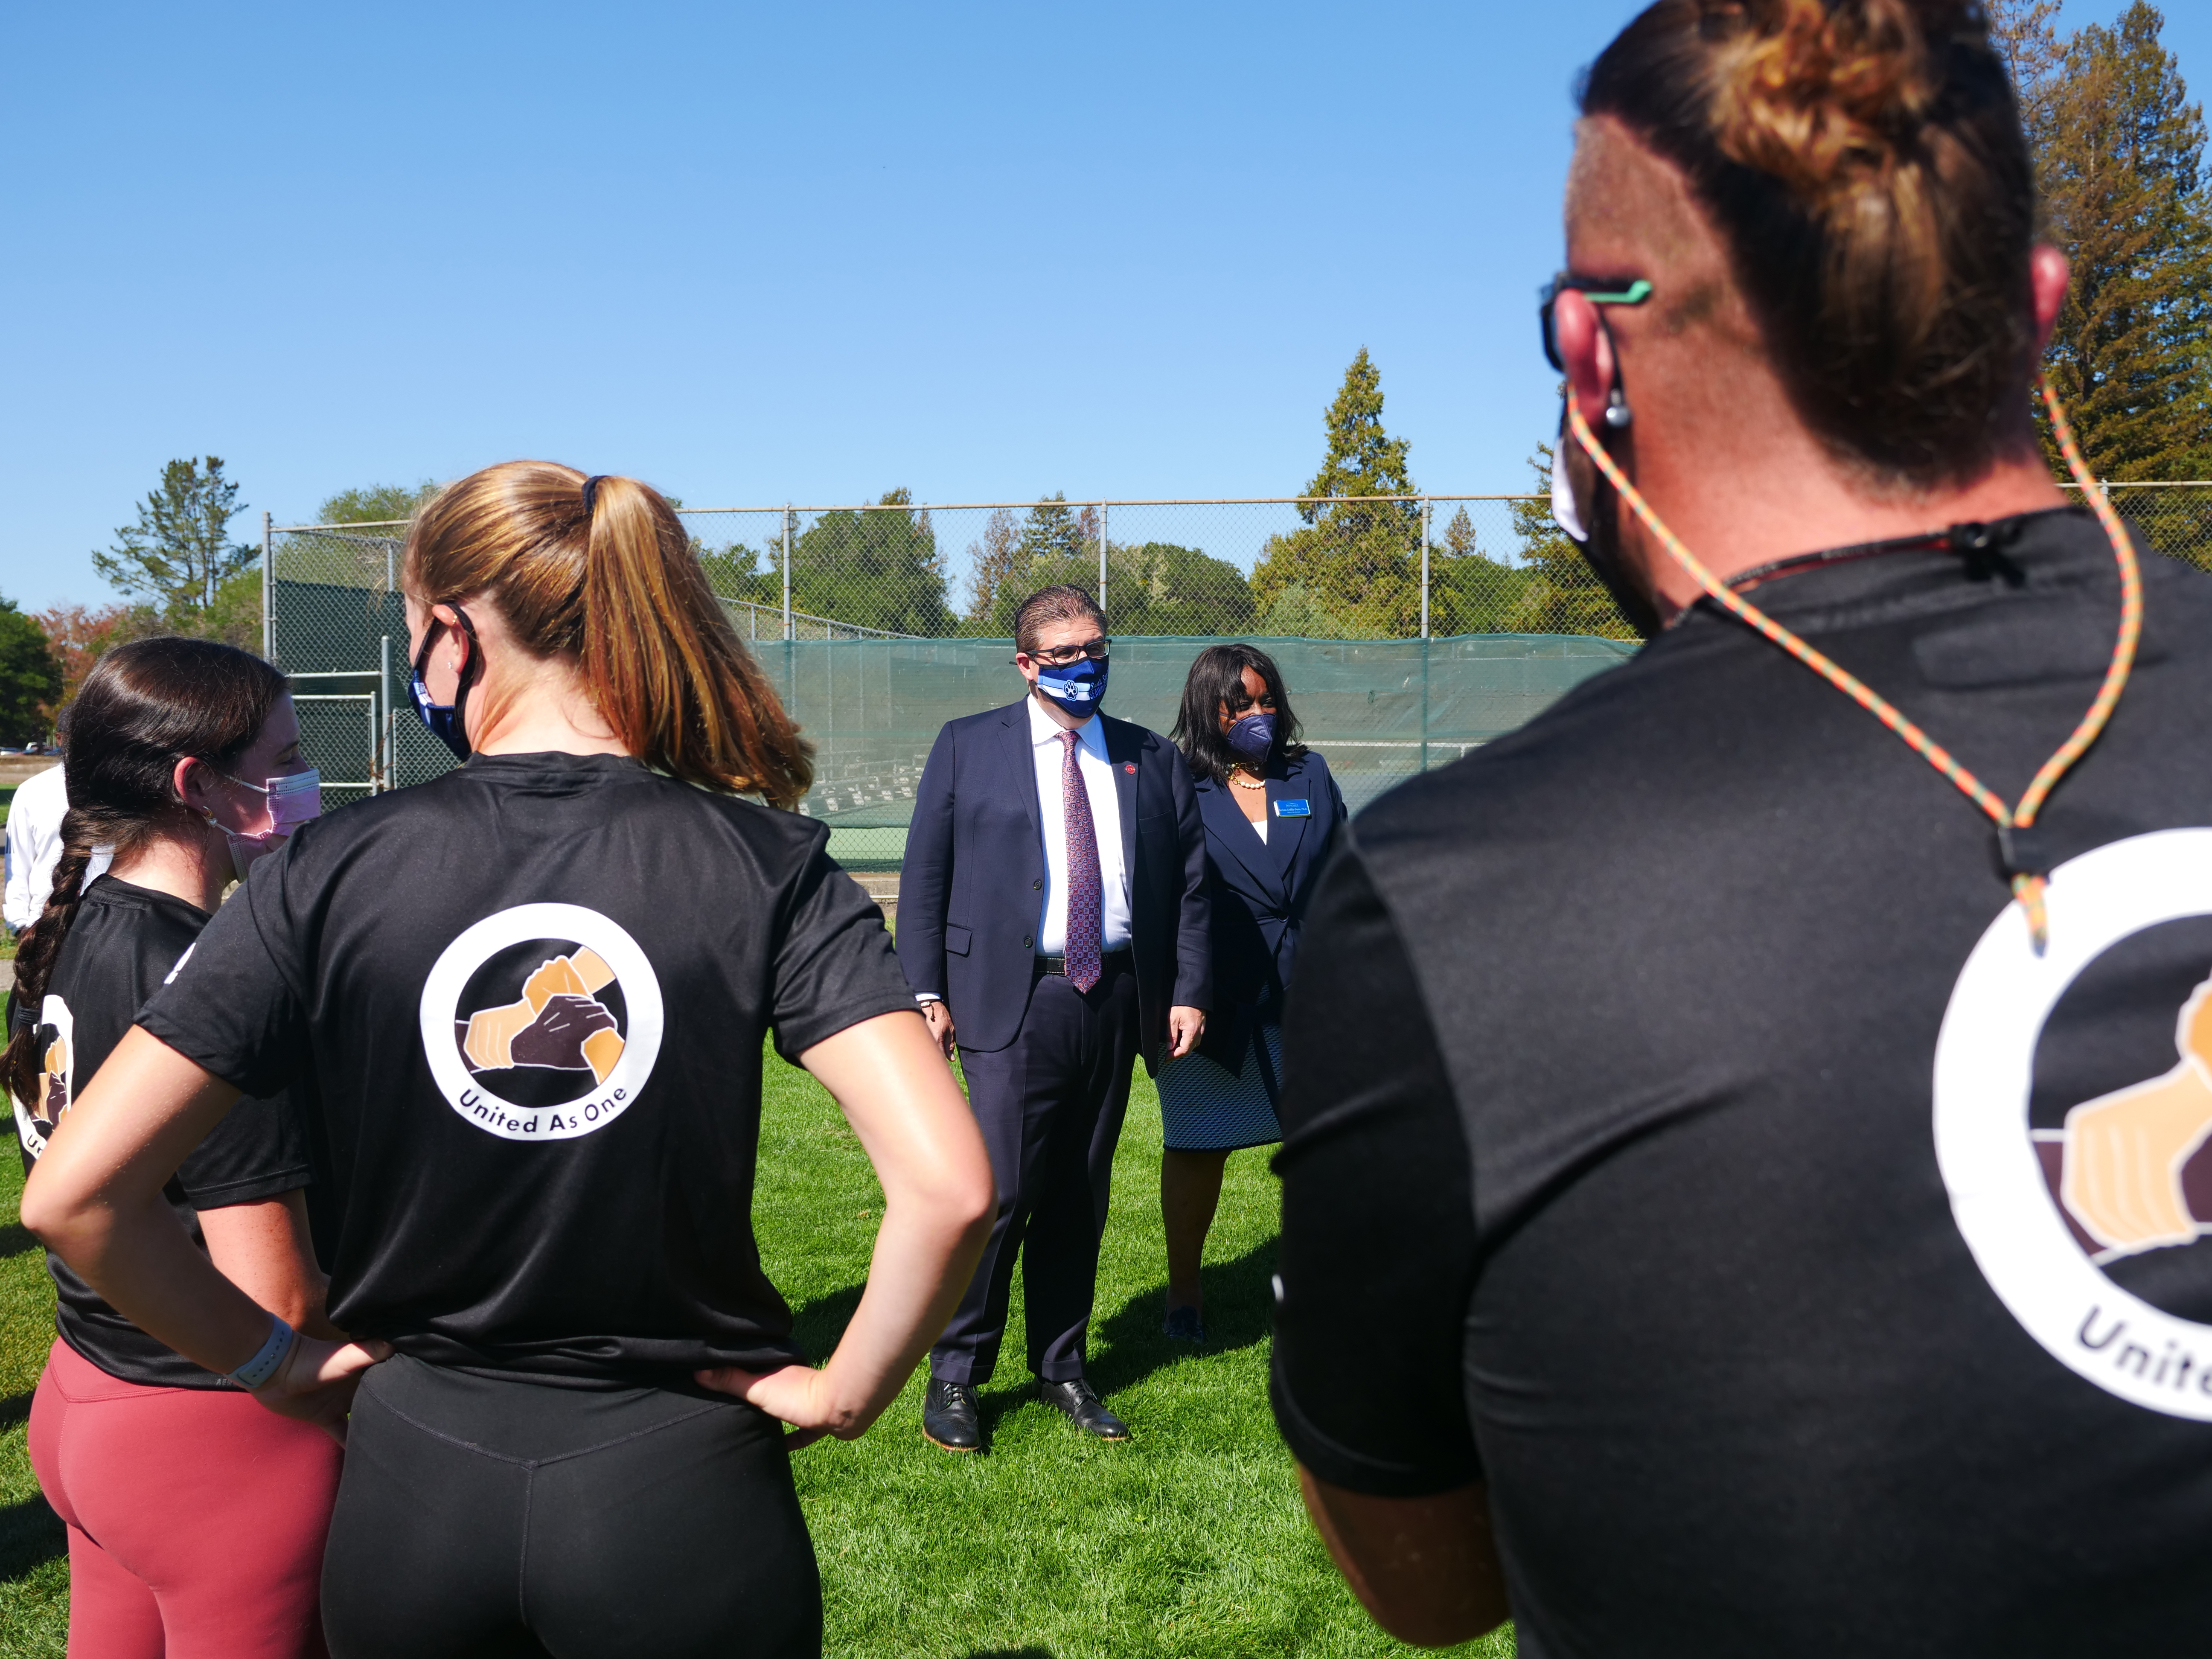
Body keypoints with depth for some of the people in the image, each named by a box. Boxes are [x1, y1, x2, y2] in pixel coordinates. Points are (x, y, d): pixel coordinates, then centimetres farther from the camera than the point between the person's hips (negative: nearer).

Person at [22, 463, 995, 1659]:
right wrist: (844, 1394, -6)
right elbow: (947, 1186, -22)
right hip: (681, 1492, -1)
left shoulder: (330, 874, -8)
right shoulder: (766, 866, -10)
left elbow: (72, 1195, -9)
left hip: (415, 1475, 1)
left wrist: (271, 1359, 5)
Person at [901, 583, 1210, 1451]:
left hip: (1116, 1000, 3)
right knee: (1002, 1190, -8)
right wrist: (926, 990, -4)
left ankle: (1061, 1369, 24)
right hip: (1013, 999, -3)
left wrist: (1190, 990, 4)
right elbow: (924, 876, 3)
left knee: (1082, 1194, 10)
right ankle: (954, 1377, 8)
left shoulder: (1153, 759, 13)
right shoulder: (967, 746, 5)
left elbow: (1190, 883, 13)